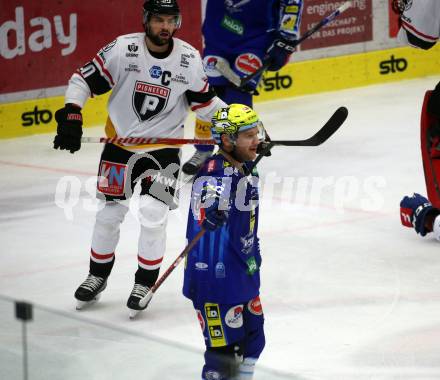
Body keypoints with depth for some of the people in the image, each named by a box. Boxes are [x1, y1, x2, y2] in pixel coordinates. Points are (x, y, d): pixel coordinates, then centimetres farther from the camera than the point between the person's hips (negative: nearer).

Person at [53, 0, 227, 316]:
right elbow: (84, 79, -9)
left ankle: (145, 283, 9)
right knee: (110, 213, 9)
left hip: (163, 146, 0)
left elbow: (205, 101, 3)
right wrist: (71, 115, -20)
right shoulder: (123, 49, -15)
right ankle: (98, 275, 31)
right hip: (120, 142, 0)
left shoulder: (189, 59, -9)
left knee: (153, 214, -11)